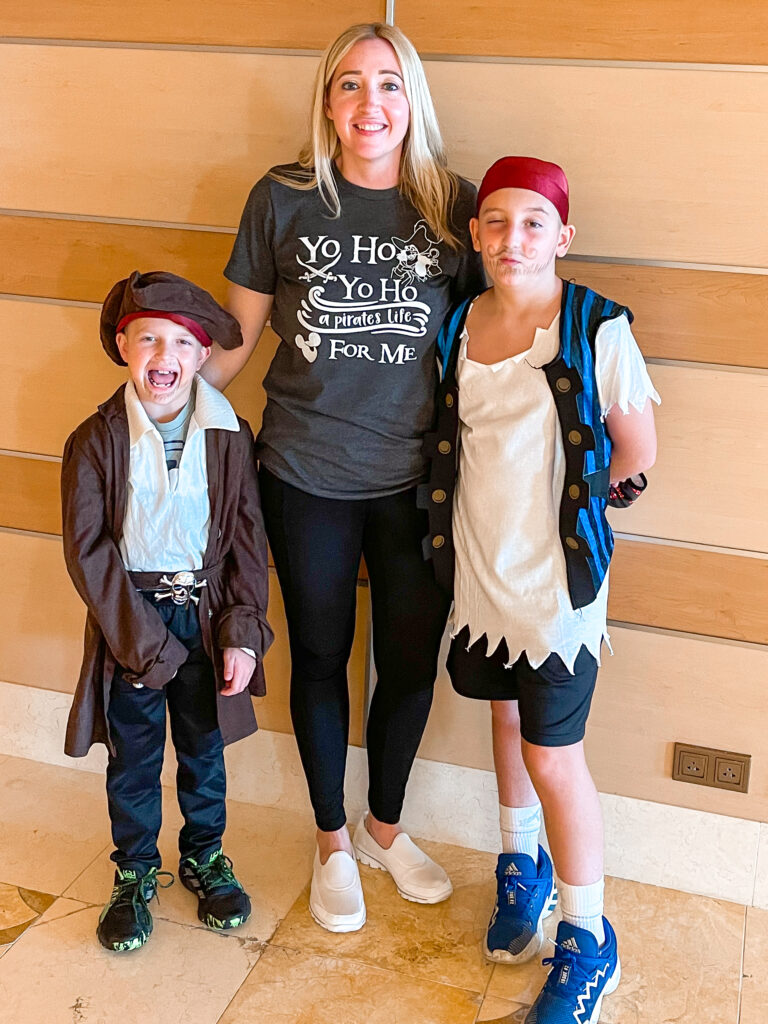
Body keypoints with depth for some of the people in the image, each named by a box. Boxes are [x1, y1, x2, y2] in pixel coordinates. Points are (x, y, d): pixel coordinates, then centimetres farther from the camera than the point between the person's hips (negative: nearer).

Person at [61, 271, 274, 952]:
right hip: (131, 617, -1)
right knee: (133, 759, 12)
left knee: (205, 748, 17)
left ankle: (204, 856, 40)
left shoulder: (229, 437, -5)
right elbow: (86, 549, -11)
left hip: (208, 615, 1)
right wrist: (140, 641, -15)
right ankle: (136, 872, 34)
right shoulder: (96, 440, -10)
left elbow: (248, 538, -2)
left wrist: (244, 633, -8)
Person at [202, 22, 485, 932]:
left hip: (417, 478, 1)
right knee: (319, 655, 13)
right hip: (306, 476, -1)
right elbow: (236, 335, 4)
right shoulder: (283, 199, -3)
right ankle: (331, 842, 36)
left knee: (411, 658, 12)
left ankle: (384, 828, 39)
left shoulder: (454, 207, -1)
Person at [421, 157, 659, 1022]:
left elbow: (635, 455, -7)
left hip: (556, 578, -5)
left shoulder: (597, 331, -14)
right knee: (506, 718, 21)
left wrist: (570, 509, -1)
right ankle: (521, 868, 44)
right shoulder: (458, 325, 1)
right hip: (479, 566, 5)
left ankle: (587, 942, 20)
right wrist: (491, 515, 4)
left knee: (552, 753, 0)